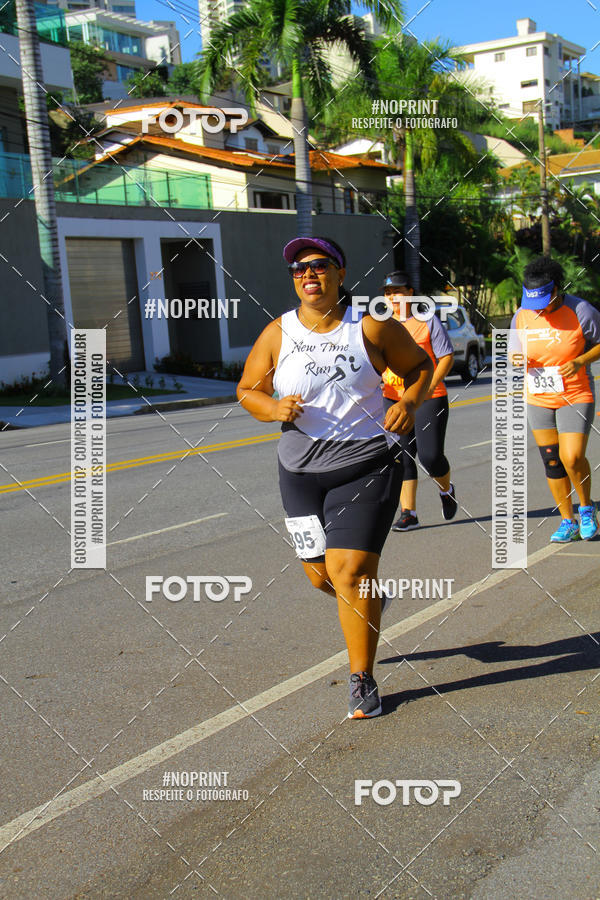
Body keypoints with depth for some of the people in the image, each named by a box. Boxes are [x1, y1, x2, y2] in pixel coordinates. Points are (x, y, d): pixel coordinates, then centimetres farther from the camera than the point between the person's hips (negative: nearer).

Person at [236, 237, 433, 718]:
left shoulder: (372, 329, -5)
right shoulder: (277, 334, 0)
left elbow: (419, 363, 9)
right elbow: (247, 390, 8)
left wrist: (409, 403, -9)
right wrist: (274, 408, -13)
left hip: (366, 465, -3)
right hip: (301, 470, 4)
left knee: (350, 572, -10)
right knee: (321, 574, 11)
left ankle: (363, 681, 9)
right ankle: (372, 599, 48)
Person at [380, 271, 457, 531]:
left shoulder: (428, 322, -2)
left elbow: (447, 356, -5)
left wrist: (431, 385, -17)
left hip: (429, 399, -4)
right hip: (393, 400, 4)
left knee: (430, 455, -8)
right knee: (401, 457, 1)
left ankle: (446, 490, 25)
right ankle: (408, 513, 8)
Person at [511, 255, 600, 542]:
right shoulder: (521, 316, -1)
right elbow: (514, 353, 11)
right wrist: (517, 360, -13)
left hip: (576, 396, -4)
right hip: (538, 399, 4)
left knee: (572, 457, -16)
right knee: (551, 461, 5)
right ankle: (568, 522, 19)